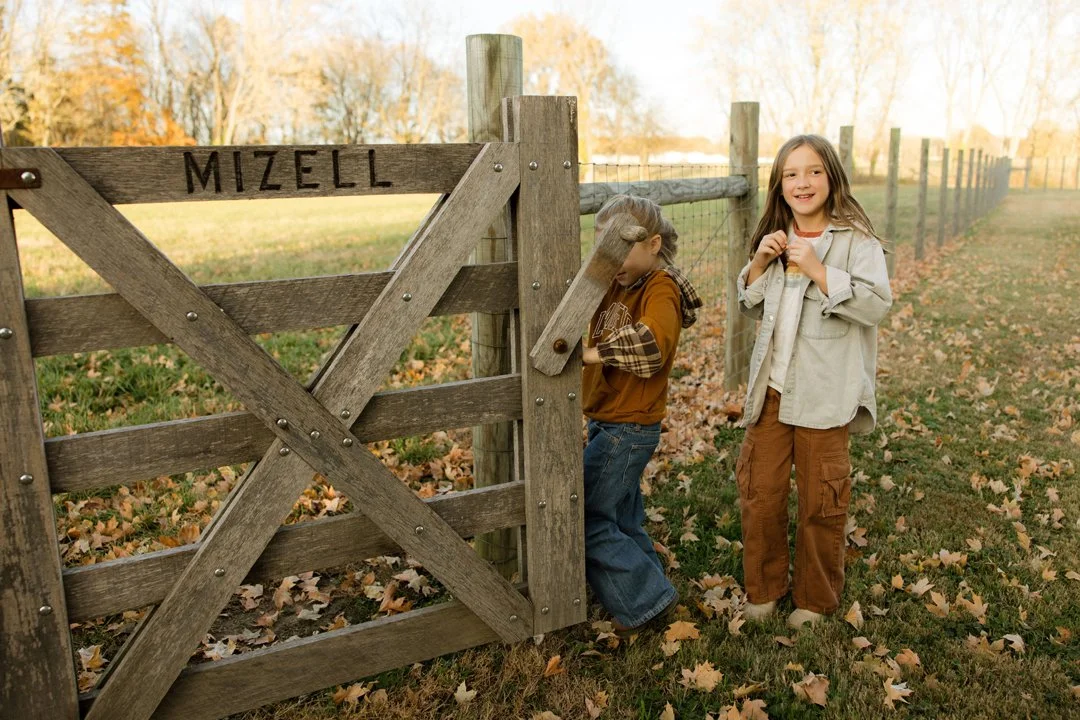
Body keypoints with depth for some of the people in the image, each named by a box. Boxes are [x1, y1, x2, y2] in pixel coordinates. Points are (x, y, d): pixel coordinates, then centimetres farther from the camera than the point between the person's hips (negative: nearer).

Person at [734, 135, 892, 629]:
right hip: (771, 386, 5)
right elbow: (752, 307, 15)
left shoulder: (856, 241, -9)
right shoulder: (776, 238, 9)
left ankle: (815, 598, 28)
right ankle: (763, 588, 30)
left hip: (824, 393, -5)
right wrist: (759, 263, -3)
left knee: (820, 500, 8)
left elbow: (876, 305, -19)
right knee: (759, 490, 10)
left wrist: (816, 269, -24)